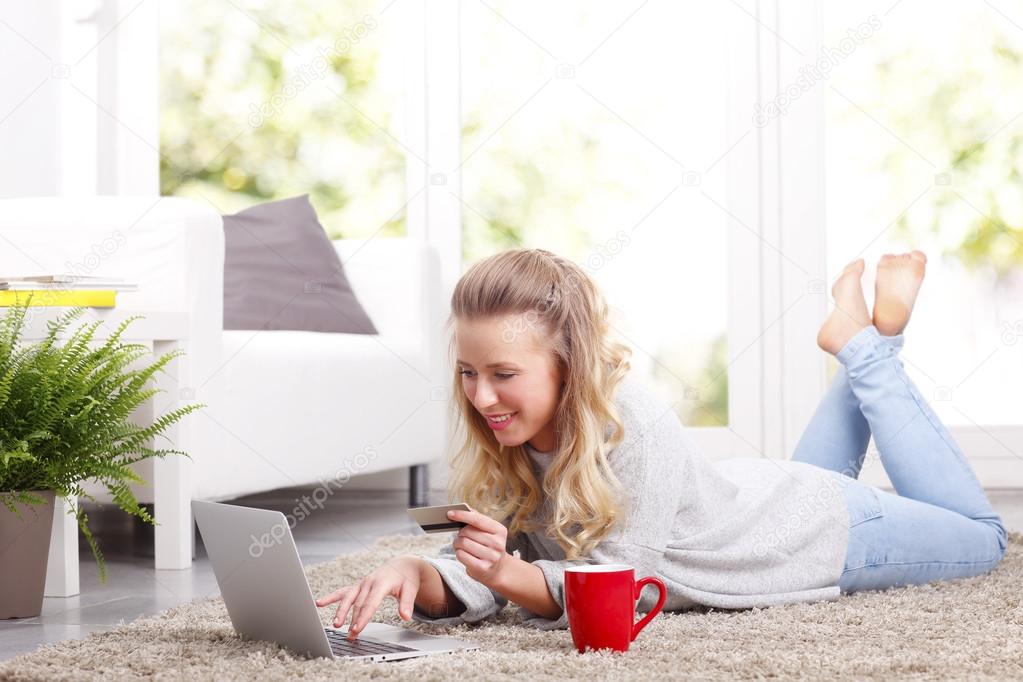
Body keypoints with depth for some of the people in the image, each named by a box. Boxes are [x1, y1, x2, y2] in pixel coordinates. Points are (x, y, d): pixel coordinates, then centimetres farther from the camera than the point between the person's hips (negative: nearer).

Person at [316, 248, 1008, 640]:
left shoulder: (636, 429, -43)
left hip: (816, 529, -5)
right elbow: (474, 585, -26)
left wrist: (510, 574, -57)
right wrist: (417, 574, -48)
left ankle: (867, 345, 26)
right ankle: (864, 351, 42)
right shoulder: (505, 441, -25)